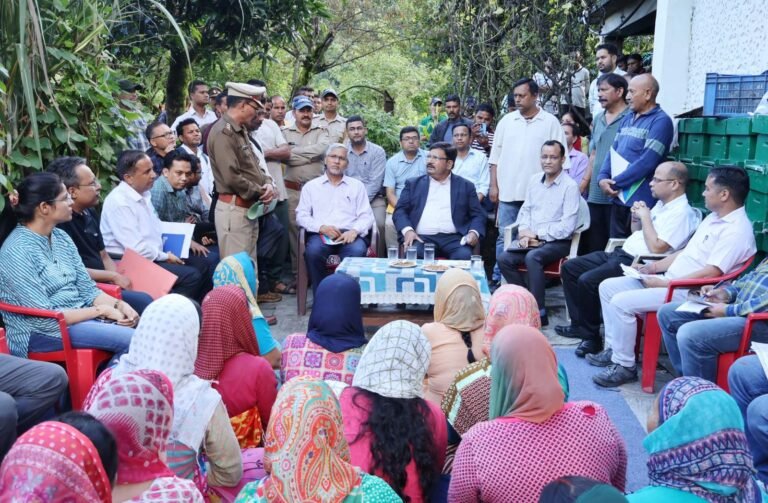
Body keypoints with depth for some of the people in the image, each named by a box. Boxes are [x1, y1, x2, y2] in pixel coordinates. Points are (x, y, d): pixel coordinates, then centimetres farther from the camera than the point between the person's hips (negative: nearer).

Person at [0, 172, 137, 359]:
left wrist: (118, 304, -9)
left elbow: (87, 289, 9)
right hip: (42, 331, -7)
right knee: (130, 340, -23)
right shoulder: (17, 251, -16)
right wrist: (102, 310, -16)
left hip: (82, 316, 7)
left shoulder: (61, 237, 7)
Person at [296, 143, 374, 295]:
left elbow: (366, 216, 11)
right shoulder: (311, 186, 18)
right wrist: (321, 227, -10)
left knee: (357, 251, -34)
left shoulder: (357, 185, 20)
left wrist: (355, 231, -11)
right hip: (321, 235, 0)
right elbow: (301, 216, 8)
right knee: (313, 251, -34)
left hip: (349, 235, 0)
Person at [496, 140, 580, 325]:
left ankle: (539, 313, -24)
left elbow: (567, 227, -14)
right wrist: (524, 232, -3)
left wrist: (536, 234, -13)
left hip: (558, 242, -6)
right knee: (503, 259, -18)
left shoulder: (570, 186, -8)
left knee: (532, 257, -34)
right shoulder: (534, 180, 12)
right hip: (532, 241, 6)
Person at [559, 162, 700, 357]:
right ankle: (579, 324, 10)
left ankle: (591, 336, -8)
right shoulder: (661, 205, 17)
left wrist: (645, 217, -12)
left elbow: (656, 248, -22)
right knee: (570, 267, 5)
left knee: (587, 281, -26)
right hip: (621, 253, 11)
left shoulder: (682, 213, -13)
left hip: (637, 264, -11)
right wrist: (636, 217, 7)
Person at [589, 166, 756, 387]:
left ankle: (625, 366, -9)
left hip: (688, 293, -10)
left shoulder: (736, 230, -17)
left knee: (621, 302, -24)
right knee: (608, 287, 4)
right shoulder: (714, 218, 15)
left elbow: (710, 273, -24)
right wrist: (653, 267, 9)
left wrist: (663, 283, -20)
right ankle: (614, 349, 11)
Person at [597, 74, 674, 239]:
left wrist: (615, 183, -14)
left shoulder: (661, 121, -10)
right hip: (618, 198, 8)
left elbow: (647, 162, -19)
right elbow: (613, 151, 14)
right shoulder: (627, 119, 16)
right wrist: (602, 178, -5)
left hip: (641, 200, -8)